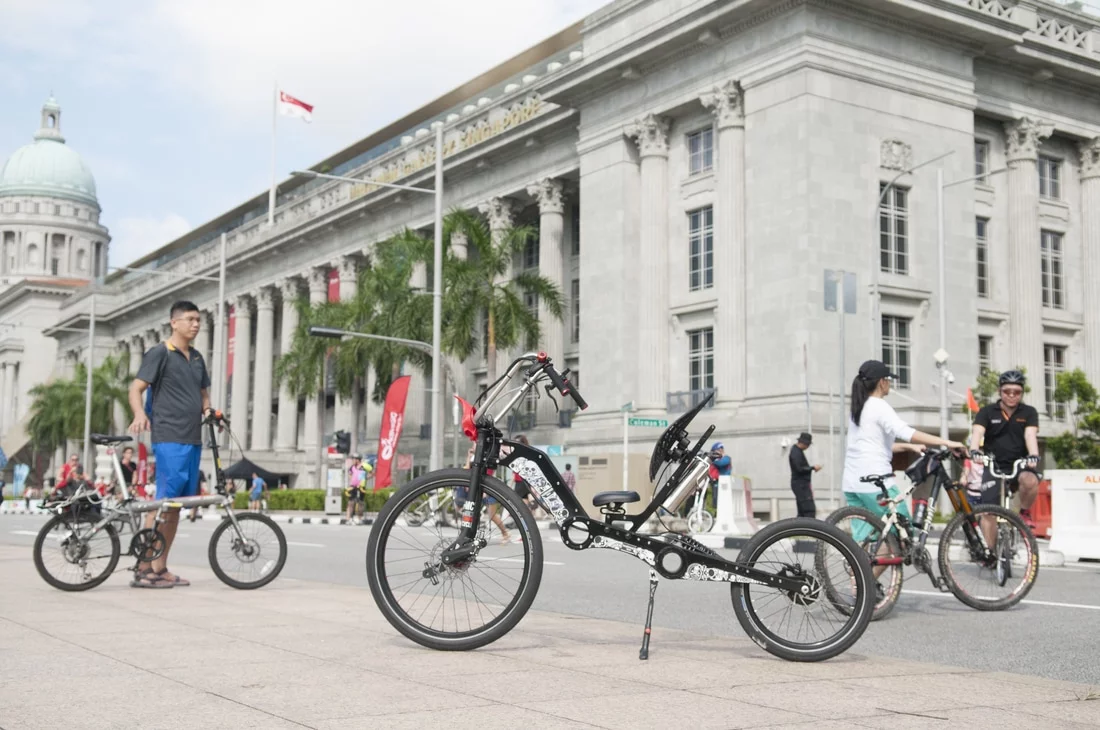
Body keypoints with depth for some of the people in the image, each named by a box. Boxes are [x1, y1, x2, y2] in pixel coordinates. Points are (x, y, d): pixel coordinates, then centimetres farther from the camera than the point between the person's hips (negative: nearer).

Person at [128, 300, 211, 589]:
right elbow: (136, 388, -9)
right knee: (165, 501, -12)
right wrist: (140, 415, -28)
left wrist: (209, 410, 4)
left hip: (193, 440, 8)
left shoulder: (197, 358, 18)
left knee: (177, 505, 9)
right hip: (169, 438, -8)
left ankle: (160, 568, 16)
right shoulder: (160, 353, -3)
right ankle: (143, 569, -8)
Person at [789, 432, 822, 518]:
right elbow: (799, 469, -22)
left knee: (802, 512, 10)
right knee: (810, 511, -15)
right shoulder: (796, 453, -15)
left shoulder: (798, 451, 17)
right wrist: (813, 467, -14)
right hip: (800, 485, -10)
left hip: (802, 485, 10)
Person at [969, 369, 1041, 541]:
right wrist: (974, 452, -38)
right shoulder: (987, 412, 0)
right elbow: (977, 432, -16)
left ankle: (1025, 513, -6)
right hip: (994, 466, 0)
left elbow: (1030, 435, -15)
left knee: (1030, 480, -34)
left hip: (1019, 464, 0)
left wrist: (1033, 455, -36)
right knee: (989, 512, -9)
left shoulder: (1029, 413, 1)